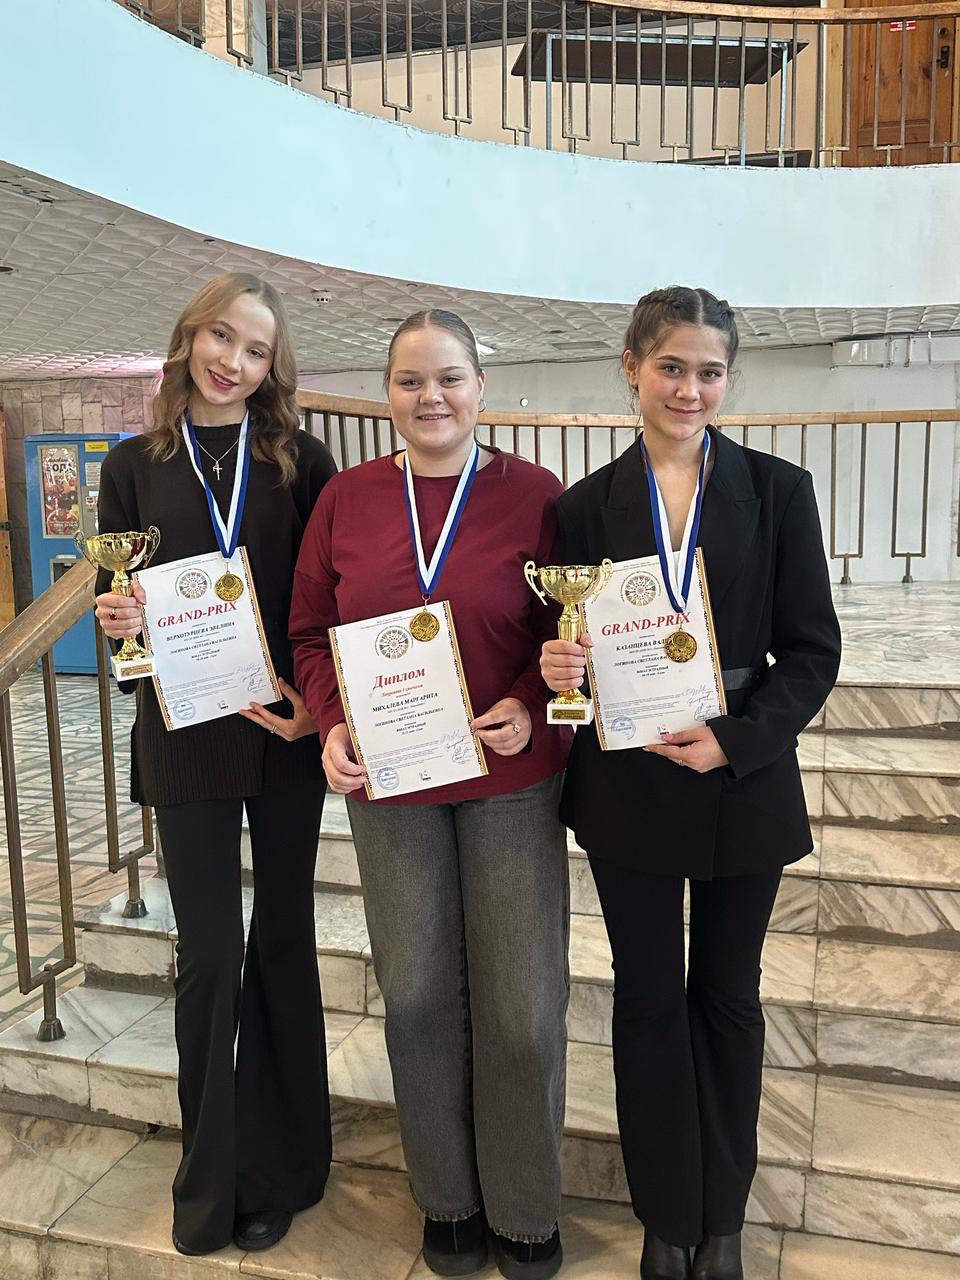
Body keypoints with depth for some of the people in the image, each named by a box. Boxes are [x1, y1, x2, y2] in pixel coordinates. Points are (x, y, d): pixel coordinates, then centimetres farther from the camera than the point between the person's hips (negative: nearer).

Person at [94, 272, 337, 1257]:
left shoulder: (301, 460, 1)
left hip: (286, 733, 0)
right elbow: (117, 605, 7)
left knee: (282, 944, 12)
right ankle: (210, 1181, 27)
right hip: (186, 738, 0)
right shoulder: (134, 466, 4)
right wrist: (116, 617, -14)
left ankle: (277, 1170, 31)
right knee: (207, 953, 6)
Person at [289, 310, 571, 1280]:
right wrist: (332, 725, -9)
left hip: (511, 781, -1)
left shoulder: (535, 496, -5)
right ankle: (448, 1199, 37)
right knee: (417, 995, 12)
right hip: (388, 784, 2)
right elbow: (312, 633, 7)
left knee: (523, 1004, 5)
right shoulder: (345, 499, 1)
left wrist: (532, 707, -17)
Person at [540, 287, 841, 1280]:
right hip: (628, 790, 0)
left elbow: (812, 649, -4)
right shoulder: (586, 505, -1)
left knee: (728, 1001, 16)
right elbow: (572, 648, 4)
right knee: (648, 1003, 13)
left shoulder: (777, 490, -2)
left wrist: (736, 739, -17)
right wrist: (559, 669, -19)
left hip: (743, 787, 0)